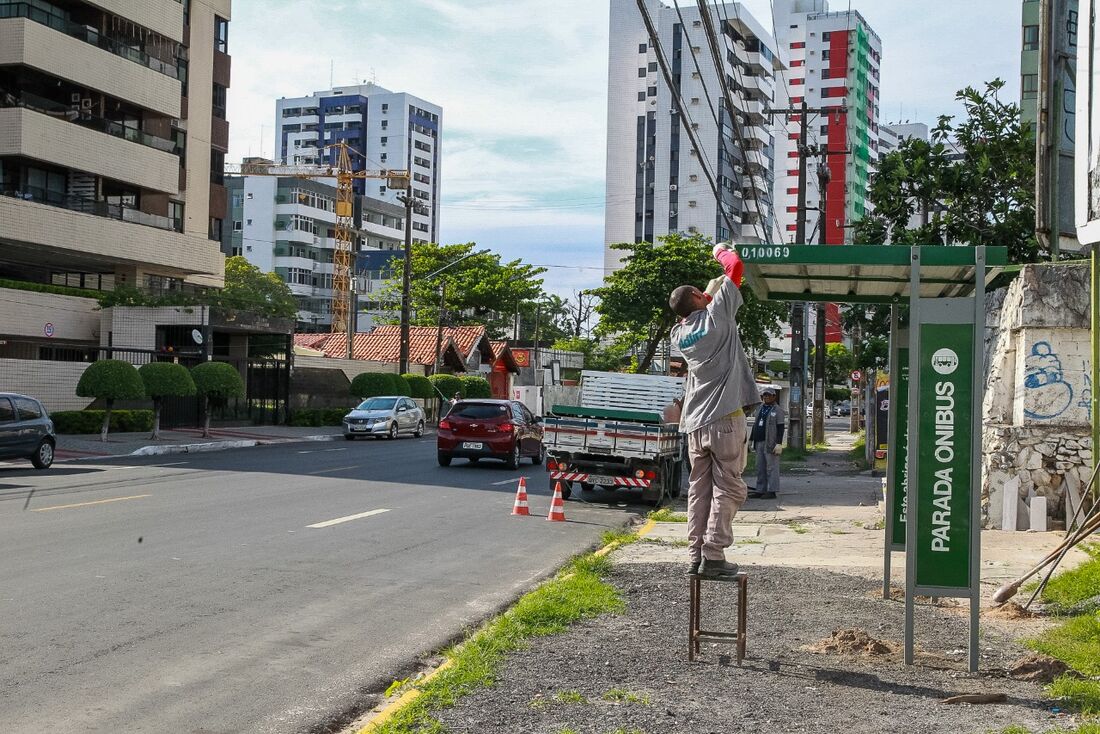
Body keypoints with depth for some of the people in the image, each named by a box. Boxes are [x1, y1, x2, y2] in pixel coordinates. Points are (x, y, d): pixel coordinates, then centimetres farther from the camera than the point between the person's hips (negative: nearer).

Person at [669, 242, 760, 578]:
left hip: (695, 422, 6)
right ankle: (713, 555, -8)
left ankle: (696, 555, 8)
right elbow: (736, 266, 1)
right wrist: (723, 251, 20)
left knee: (700, 488, 10)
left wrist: (717, 285, 34)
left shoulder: (679, 333, 11)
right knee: (728, 487, -3)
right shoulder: (716, 315, -4)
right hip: (725, 417, -6)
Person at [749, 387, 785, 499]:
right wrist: (750, 439, 20)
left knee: (771, 468, -6)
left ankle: (772, 491, -4)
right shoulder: (760, 409, 19)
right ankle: (760, 490, 10)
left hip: (770, 443, -7)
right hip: (759, 443, 7)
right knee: (760, 468, 7)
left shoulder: (778, 411, -3)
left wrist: (779, 444, -17)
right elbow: (755, 425, 24)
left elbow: (781, 428, -9)